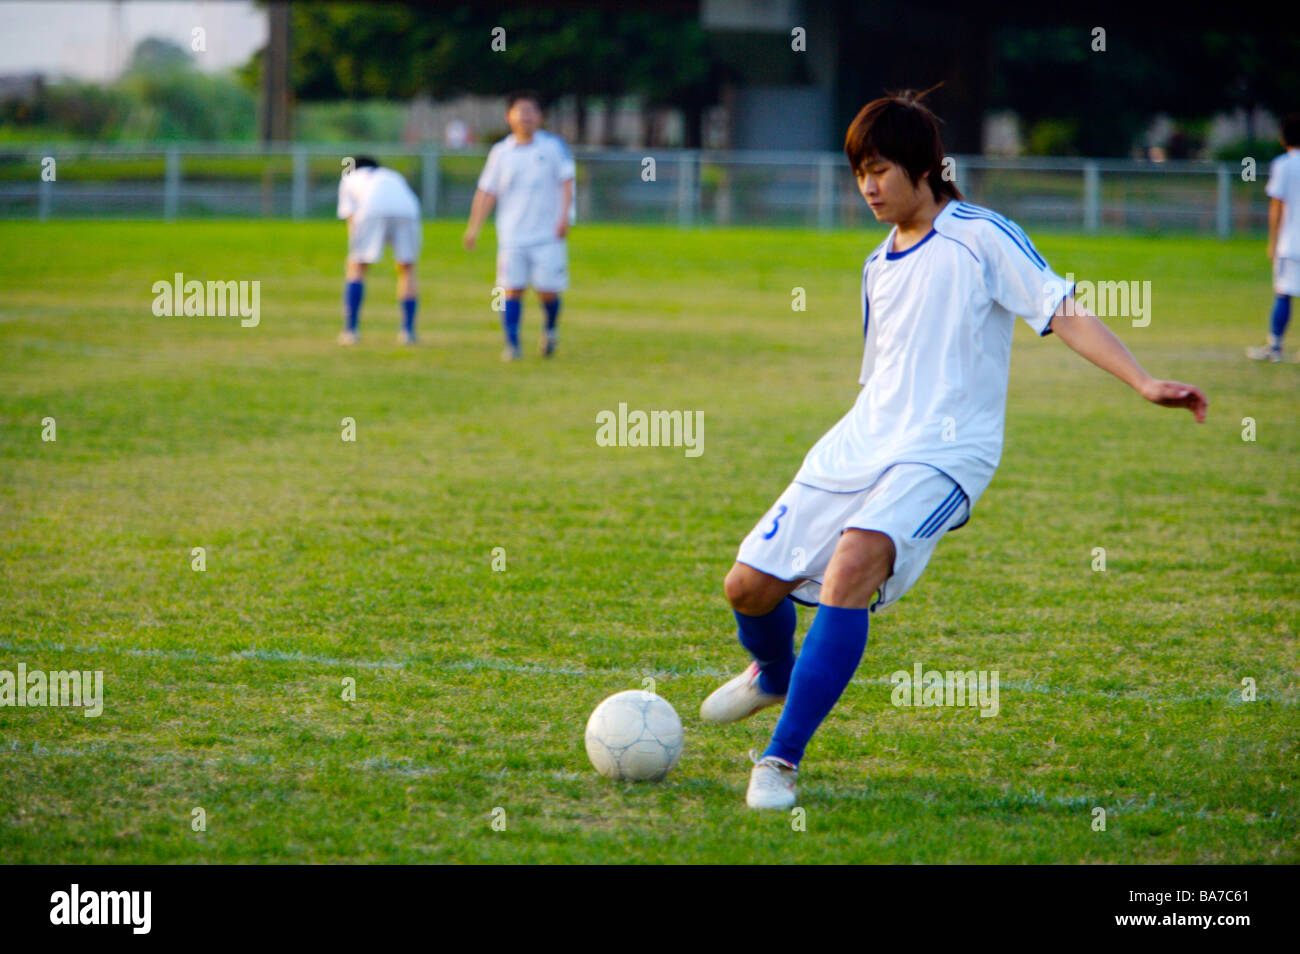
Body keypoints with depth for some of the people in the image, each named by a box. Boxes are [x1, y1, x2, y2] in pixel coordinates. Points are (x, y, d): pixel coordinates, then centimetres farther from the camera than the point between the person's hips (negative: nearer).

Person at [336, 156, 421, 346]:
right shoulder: (393, 176, 42)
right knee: (406, 268, 18)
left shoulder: (349, 179, 33)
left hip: (372, 211, -2)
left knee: (356, 266, 12)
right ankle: (408, 330, 10)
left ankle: (350, 330, 4)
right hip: (406, 212, 2)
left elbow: (352, 223, 21)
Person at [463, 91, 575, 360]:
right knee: (513, 289, -7)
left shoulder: (554, 146, 4)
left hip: (548, 235, -1)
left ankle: (550, 329, 25)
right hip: (512, 236, 1)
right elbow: (487, 192, 9)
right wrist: (473, 228, 2)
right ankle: (512, 344, -2)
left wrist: (565, 216, -11)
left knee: (547, 289, -4)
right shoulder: (501, 152, 7)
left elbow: (566, 181, 1)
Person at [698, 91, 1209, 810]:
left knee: (854, 562, -33)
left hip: (941, 452, -7)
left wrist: (1145, 384, -19)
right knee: (750, 585, 3)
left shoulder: (982, 237, -3)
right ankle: (774, 676, 41)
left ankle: (780, 760, -31)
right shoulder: (878, 268, 18)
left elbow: (1062, 311, -9)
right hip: (858, 445, 7)